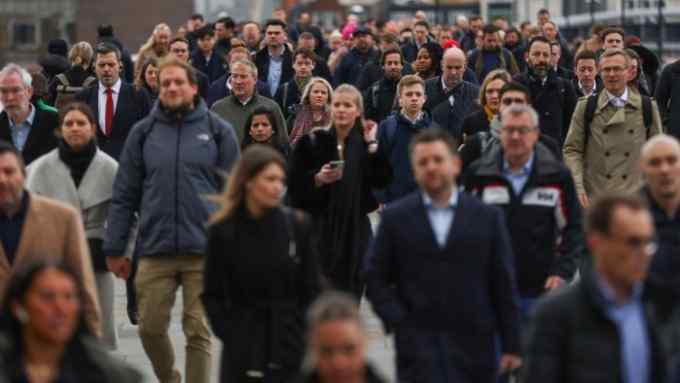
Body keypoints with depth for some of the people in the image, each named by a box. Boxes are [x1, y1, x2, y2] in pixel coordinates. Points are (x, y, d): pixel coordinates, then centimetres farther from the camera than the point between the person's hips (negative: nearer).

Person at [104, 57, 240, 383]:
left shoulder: (218, 131, 3)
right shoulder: (143, 133, 7)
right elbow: (124, 195, 8)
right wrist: (114, 249, 4)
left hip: (204, 250, -2)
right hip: (155, 249, 2)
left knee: (198, 331, 1)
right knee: (150, 328, 5)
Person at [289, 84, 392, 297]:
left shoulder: (367, 145, 7)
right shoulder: (312, 142, 1)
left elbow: (383, 180, -8)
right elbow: (294, 184, -3)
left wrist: (372, 145, -8)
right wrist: (318, 178, -19)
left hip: (355, 229, 2)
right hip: (319, 227, -2)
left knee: (351, 290, 4)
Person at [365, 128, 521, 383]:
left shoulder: (487, 217, 5)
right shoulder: (395, 218, 5)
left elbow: (504, 285, 5)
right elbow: (375, 279, 6)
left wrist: (511, 346, 3)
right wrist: (396, 321, -7)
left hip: (473, 348, 1)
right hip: (418, 346, -1)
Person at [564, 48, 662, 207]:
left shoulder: (648, 107, 7)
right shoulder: (585, 107, 5)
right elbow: (572, 150, 3)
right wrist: (578, 188, -10)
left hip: (636, 198, 1)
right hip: (595, 197, 0)